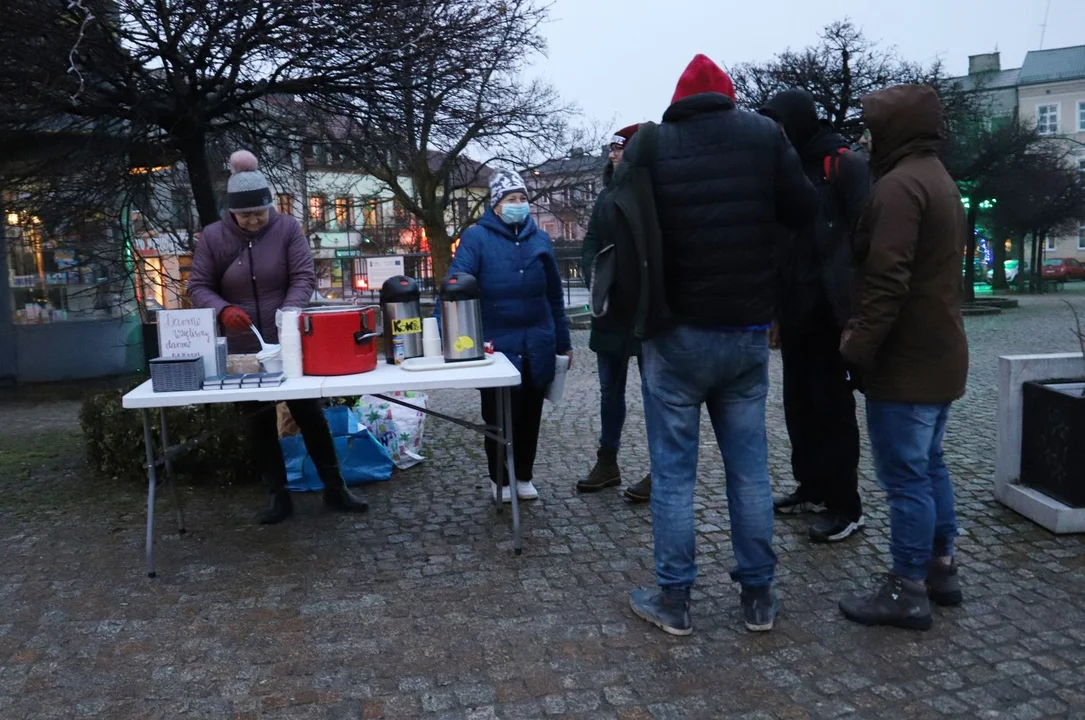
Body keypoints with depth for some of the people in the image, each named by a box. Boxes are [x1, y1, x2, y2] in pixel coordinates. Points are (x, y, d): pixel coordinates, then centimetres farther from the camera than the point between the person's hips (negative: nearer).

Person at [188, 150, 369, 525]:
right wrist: (223, 310, -23)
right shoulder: (213, 237, -3)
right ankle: (278, 496, 20)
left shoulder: (287, 228, -5)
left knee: (310, 413, 5)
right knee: (258, 423, 8)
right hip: (243, 349, 1)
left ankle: (334, 490, 15)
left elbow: (304, 278, -9)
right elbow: (198, 287, -2)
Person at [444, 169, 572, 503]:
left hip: (537, 346, 4)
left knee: (530, 414, 14)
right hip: (496, 345, -3)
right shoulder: (476, 237, -6)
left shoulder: (540, 238, 7)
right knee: (498, 416, 9)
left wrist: (563, 341, 13)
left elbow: (554, 295, 11)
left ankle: (524, 476, 31)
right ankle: (500, 478, 28)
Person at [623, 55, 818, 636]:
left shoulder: (647, 145, -5)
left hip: (676, 336, -2)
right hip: (748, 333, 2)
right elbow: (803, 211, 2)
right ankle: (758, 596, 22)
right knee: (750, 467, 12)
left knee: (673, 470, 6)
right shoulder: (763, 134, -1)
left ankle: (673, 600, 14)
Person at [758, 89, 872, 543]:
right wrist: (775, 310, 13)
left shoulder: (844, 166, -7)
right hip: (794, 314, 8)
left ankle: (845, 506, 8)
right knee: (798, 404, 12)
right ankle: (812, 487, 26)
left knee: (832, 407, -2)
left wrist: (854, 315, -19)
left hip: (830, 315, -7)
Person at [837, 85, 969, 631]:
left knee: (904, 476, -3)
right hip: (939, 354, 10)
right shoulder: (939, 180, 17)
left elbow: (887, 281, -25)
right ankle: (941, 569, 29)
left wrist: (858, 346, -15)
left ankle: (908, 592, 7)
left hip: (905, 361, -10)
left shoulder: (899, 185, -17)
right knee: (928, 465, 18)